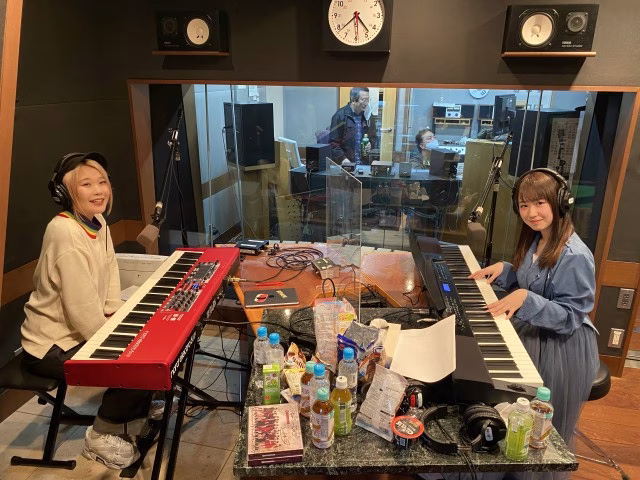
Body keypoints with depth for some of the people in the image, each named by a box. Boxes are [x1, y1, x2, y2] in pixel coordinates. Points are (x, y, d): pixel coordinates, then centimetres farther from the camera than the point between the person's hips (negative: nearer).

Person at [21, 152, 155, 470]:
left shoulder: (97, 223, 0)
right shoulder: (66, 233, -28)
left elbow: (110, 280, 6)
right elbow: (83, 312, -29)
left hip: (82, 330, 9)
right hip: (53, 346, -9)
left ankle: (135, 419, 26)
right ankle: (101, 437, 10)